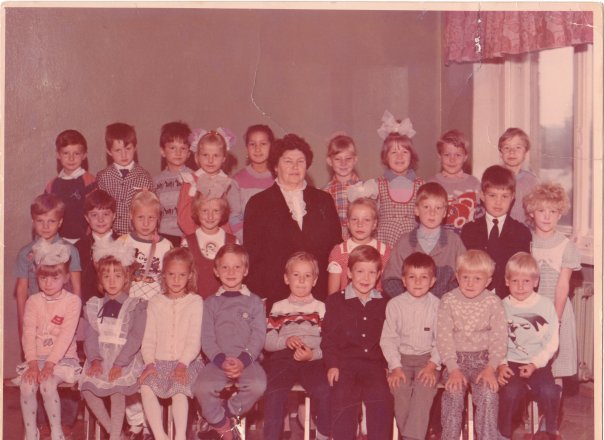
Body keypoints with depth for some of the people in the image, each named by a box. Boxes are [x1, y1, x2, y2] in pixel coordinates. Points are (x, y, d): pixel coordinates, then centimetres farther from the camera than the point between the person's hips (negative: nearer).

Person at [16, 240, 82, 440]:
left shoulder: (72, 301, -6)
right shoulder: (33, 301, 5)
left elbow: (66, 335, -14)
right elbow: (28, 333, -3)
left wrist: (50, 363, -22)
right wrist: (32, 362, -17)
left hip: (63, 358, -3)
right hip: (37, 357, 3)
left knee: (48, 384, -29)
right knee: (26, 385, -25)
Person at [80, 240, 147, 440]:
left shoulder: (136, 306, 1)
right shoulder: (94, 306, 13)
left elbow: (135, 337, -10)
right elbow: (91, 336, 2)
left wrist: (119, 363, -20)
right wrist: (95, 359, -15)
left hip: (126, 358, -4)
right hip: (100, 359, 4)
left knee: (117, 389, -27)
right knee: (88, 389, -18)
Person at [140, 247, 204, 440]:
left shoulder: (195, 302, 4)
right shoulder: (155, 303, 13)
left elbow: (195, 339, -5)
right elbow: (148, 338, 8)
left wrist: (183, 364, -18)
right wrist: (149, 362, -9)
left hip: (187, 362, -2)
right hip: (160, 362, 3)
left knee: (179, 387, -32)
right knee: (146, 386, -27)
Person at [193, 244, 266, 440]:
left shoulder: (254, 301, 13)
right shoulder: (210, 303, 15)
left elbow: (259, 336, 2)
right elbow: (207, 339, 4)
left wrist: (243, 360, -15)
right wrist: (222, 361, -14)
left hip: (247, 361, 0)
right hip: (217, 361, 1)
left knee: (257, 385, -32)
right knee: (201, 387, -29)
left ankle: (228, 413, -4)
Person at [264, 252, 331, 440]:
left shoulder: (320, 308, 18)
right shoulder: (278, 308, 19)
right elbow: (267, 342, 11)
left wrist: (313, 354, -12)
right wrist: (286, 341, -10)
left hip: (313, 359, 0)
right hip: (283, 357, 1)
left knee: (324, 391, -28)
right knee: (274, 391, -29)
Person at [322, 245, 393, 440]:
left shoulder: (384, 304, 16)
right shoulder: (335, 301, 10)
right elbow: (328, 337, 5)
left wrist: (388, 363, 1)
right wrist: (332, 364, -6)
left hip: (375, 363, 1)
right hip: (344, 362, -1)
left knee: (381, 395, -24)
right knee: (344, 395, -26)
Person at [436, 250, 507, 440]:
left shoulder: (493, 302, -2)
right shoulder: (448, 301, -2)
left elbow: (499, 338, -5)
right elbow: (444, 338, -6)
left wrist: (490, 368, -17)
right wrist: (453, 369, -17)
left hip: (483, 358, 0)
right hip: (456, 359, 0)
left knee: (488, 393, -25)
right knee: (454, 393, -25)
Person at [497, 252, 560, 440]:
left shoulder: (546, 305, 2)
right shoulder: (502, 307, 3)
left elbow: (552, 342, 0)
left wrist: (534, 364, -11)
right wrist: (500, 365, -16)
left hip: (538, 363, 0)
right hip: (510, 362, 0)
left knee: (548, 391, -26)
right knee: (511, 392, -28)